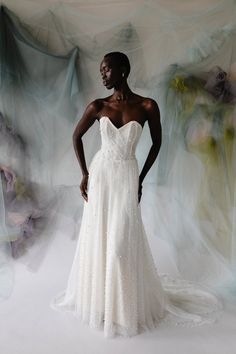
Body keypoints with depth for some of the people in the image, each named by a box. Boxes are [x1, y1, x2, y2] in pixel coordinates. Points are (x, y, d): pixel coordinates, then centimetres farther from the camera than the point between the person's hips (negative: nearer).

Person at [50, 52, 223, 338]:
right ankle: (97, 298, 35)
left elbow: (157, 143, 5)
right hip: (100, 176, 3)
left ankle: (125, 306, 27)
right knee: (96, 239, 11)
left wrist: (141, 180, 4)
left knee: (122, 243, 2)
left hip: (126, 178, -2)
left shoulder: (147, 106, -7)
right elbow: (76, 136, 11)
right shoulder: (98, 106, -2)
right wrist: (84, 173, 6)